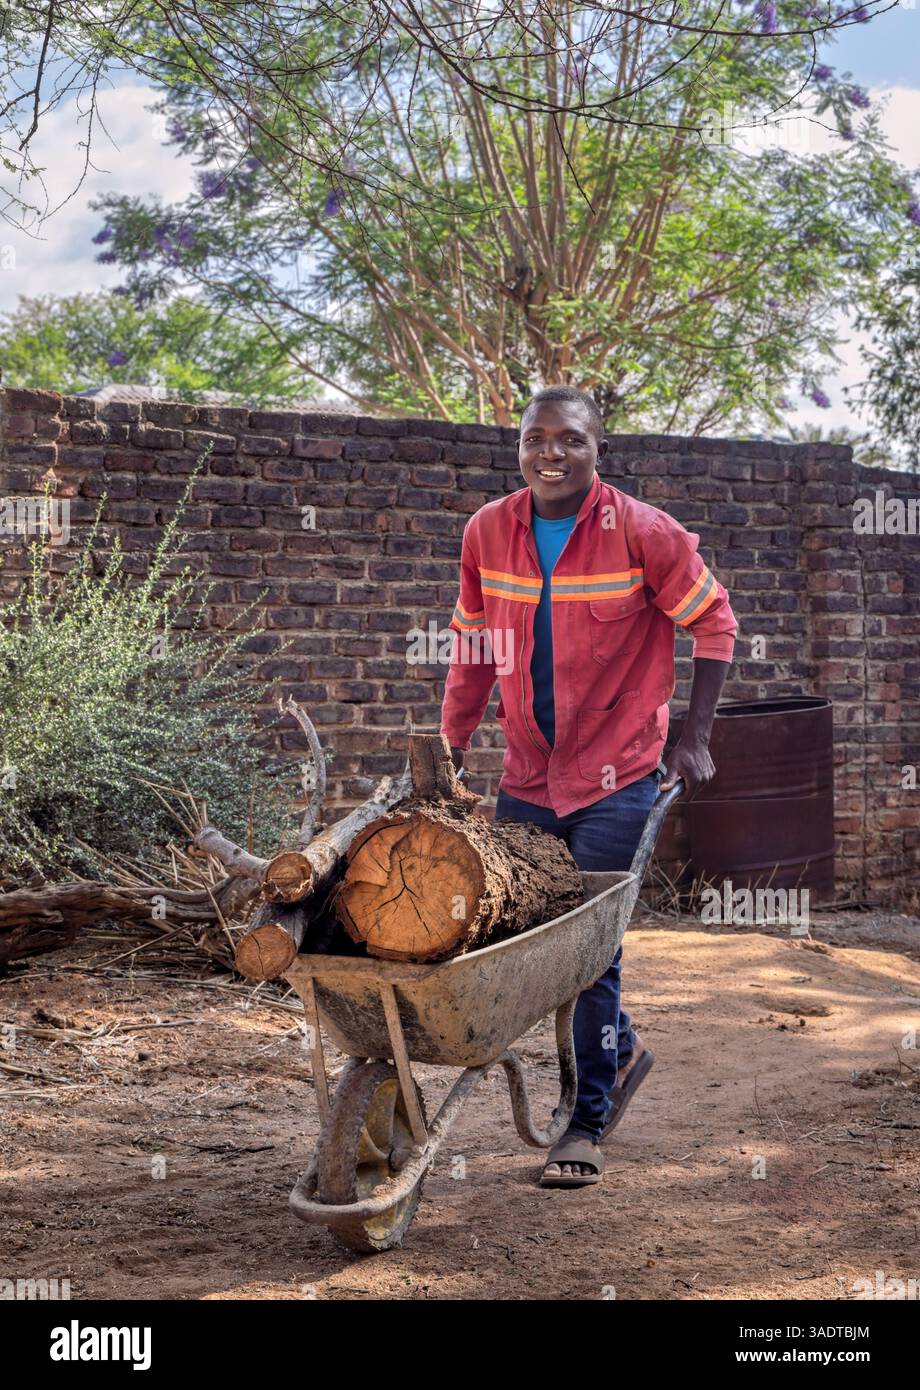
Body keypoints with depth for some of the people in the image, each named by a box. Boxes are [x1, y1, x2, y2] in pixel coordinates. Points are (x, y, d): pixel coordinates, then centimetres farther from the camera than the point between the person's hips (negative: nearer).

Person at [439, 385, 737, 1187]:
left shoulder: (642, 534, -12)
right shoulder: (488, 532, 0)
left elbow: (713, 623, -2)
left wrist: (695, 738, -6)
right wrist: (452, 746, 11)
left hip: (616, 777, -5)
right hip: (526, 774, 5)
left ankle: (589, 1120, 12)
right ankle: (621, 1048, 37)